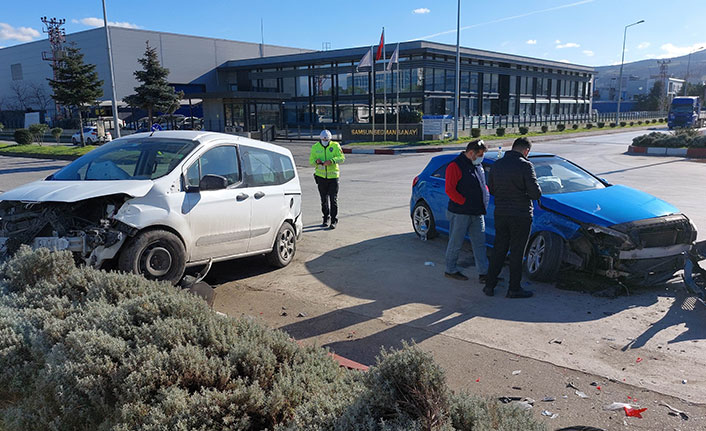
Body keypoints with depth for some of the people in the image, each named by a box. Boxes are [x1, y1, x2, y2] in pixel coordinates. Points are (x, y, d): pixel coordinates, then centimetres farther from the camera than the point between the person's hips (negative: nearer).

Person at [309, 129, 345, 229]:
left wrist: (331, 161, -30)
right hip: (321, 176, 2)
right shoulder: (315, 147, 3)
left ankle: (334, 221, 2)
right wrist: (316, 161, -19)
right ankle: (326, 219, 24)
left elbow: (341, 157, -12)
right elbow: (311, 161, 5)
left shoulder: (335, 145, -3)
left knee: (333, 199, -4)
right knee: (324, 199, 10)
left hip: (333, 176, -2)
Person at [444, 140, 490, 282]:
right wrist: (465, 203, -18)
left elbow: (482, 184, 28)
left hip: (477, 213, 8)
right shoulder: (455, 166, -12)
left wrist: (485, 193, 9)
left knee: (479, 242, 8)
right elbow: (449, 190, -18)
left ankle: (484, 272, 12)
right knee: (456, 243, 4)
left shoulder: (478, 165, 14)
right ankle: (450, 270, 18)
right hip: (460, 213, -8)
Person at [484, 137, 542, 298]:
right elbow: (536, 193, -15)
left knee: (498, 250, 14)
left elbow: (491, 190, 12)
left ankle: (489, 285, 18)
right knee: (517, 252, 5)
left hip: (500, 213, 5)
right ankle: (514, 289, 13)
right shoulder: (525, 166, -13)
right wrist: (524, 193, 5)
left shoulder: (497, 164, 4)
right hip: (521, 215, -5)